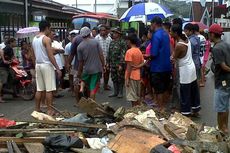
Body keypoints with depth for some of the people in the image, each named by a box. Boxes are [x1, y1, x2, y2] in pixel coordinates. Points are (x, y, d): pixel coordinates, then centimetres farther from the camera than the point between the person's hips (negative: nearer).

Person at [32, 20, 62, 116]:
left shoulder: (34, 39, 12)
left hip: (38, 65, 8)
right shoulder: (46, 39, -13)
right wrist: (57, 68, -14)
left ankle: (37, 109, 17)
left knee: (39, 89, 12)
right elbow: (50, 56, -17)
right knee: (49, 89, -3)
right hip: (47, 65, -8)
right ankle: (50, 110, -1)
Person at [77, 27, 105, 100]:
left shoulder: (79, 46, -3)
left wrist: (79, 73, 11)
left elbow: (80, 62, 1)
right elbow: (101, 55, -7)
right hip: (97, 68, -1)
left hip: (86, 69, 1)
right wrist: (103, 65, 5)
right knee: (93, 88, 3)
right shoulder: (96, 42, -6)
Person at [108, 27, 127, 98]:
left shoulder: (122, 42, -11)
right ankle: (115, 92, 21)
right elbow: (109, 53, 18)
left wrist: (121, 64, -21)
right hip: (112, 64, 7)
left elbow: (123, 54, -16)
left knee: (120, 79, 2)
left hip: (119, 64, -7)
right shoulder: (112, 42, 12)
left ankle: (120, 92, 13)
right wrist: (108, 62, 14)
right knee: (114, 78, 11)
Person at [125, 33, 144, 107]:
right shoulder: (139, 51, 8)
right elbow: (142, 64, 9)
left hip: (131, 76, -7)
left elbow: (129, 66, -17)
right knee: (138, 97, 14)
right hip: (138, 76, 7)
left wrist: (127, 79, -14)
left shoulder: (129, 51, -14)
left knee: (132, 98, -2)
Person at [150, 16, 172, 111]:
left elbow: (154, 54, -22)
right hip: (167, 66, 8)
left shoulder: (156, 35, -18)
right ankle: (164, 107, 27)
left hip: (158, 68, -8)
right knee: (165, 89, 17)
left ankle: (160, 109, 10)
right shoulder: (166, 34, 9)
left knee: (158, 90, 2)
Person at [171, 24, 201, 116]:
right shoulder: (186, 39, 2)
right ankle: (195, 109, 29)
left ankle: (185, 113, 7)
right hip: (191, 67, 9)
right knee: (194, 91, 17)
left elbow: (174, 57, -9)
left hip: (185, 70, -9)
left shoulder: (179, 45, -23)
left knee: (185, 93, 0)